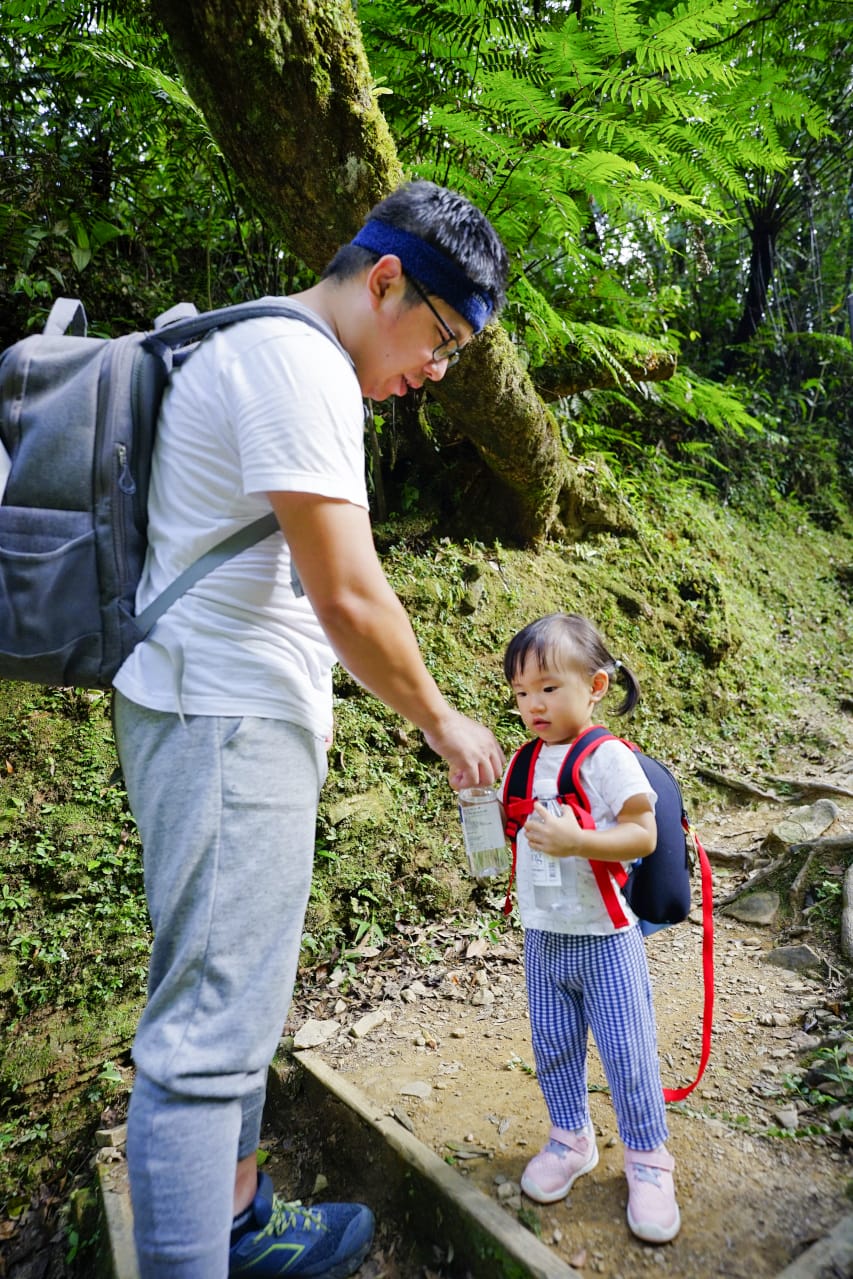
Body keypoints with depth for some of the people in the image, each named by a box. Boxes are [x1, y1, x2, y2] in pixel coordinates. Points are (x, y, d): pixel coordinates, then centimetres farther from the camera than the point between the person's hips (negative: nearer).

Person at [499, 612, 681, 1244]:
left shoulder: (608, 757, -16)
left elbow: (644, 834, -20)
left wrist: (575, 841, -33)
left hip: (605, 937, -6)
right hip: (543, 937, 6)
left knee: (628, 1054, 6)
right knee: (553, 1046, 18)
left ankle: (648, 1160, 28)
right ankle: (571, 1139, 40)